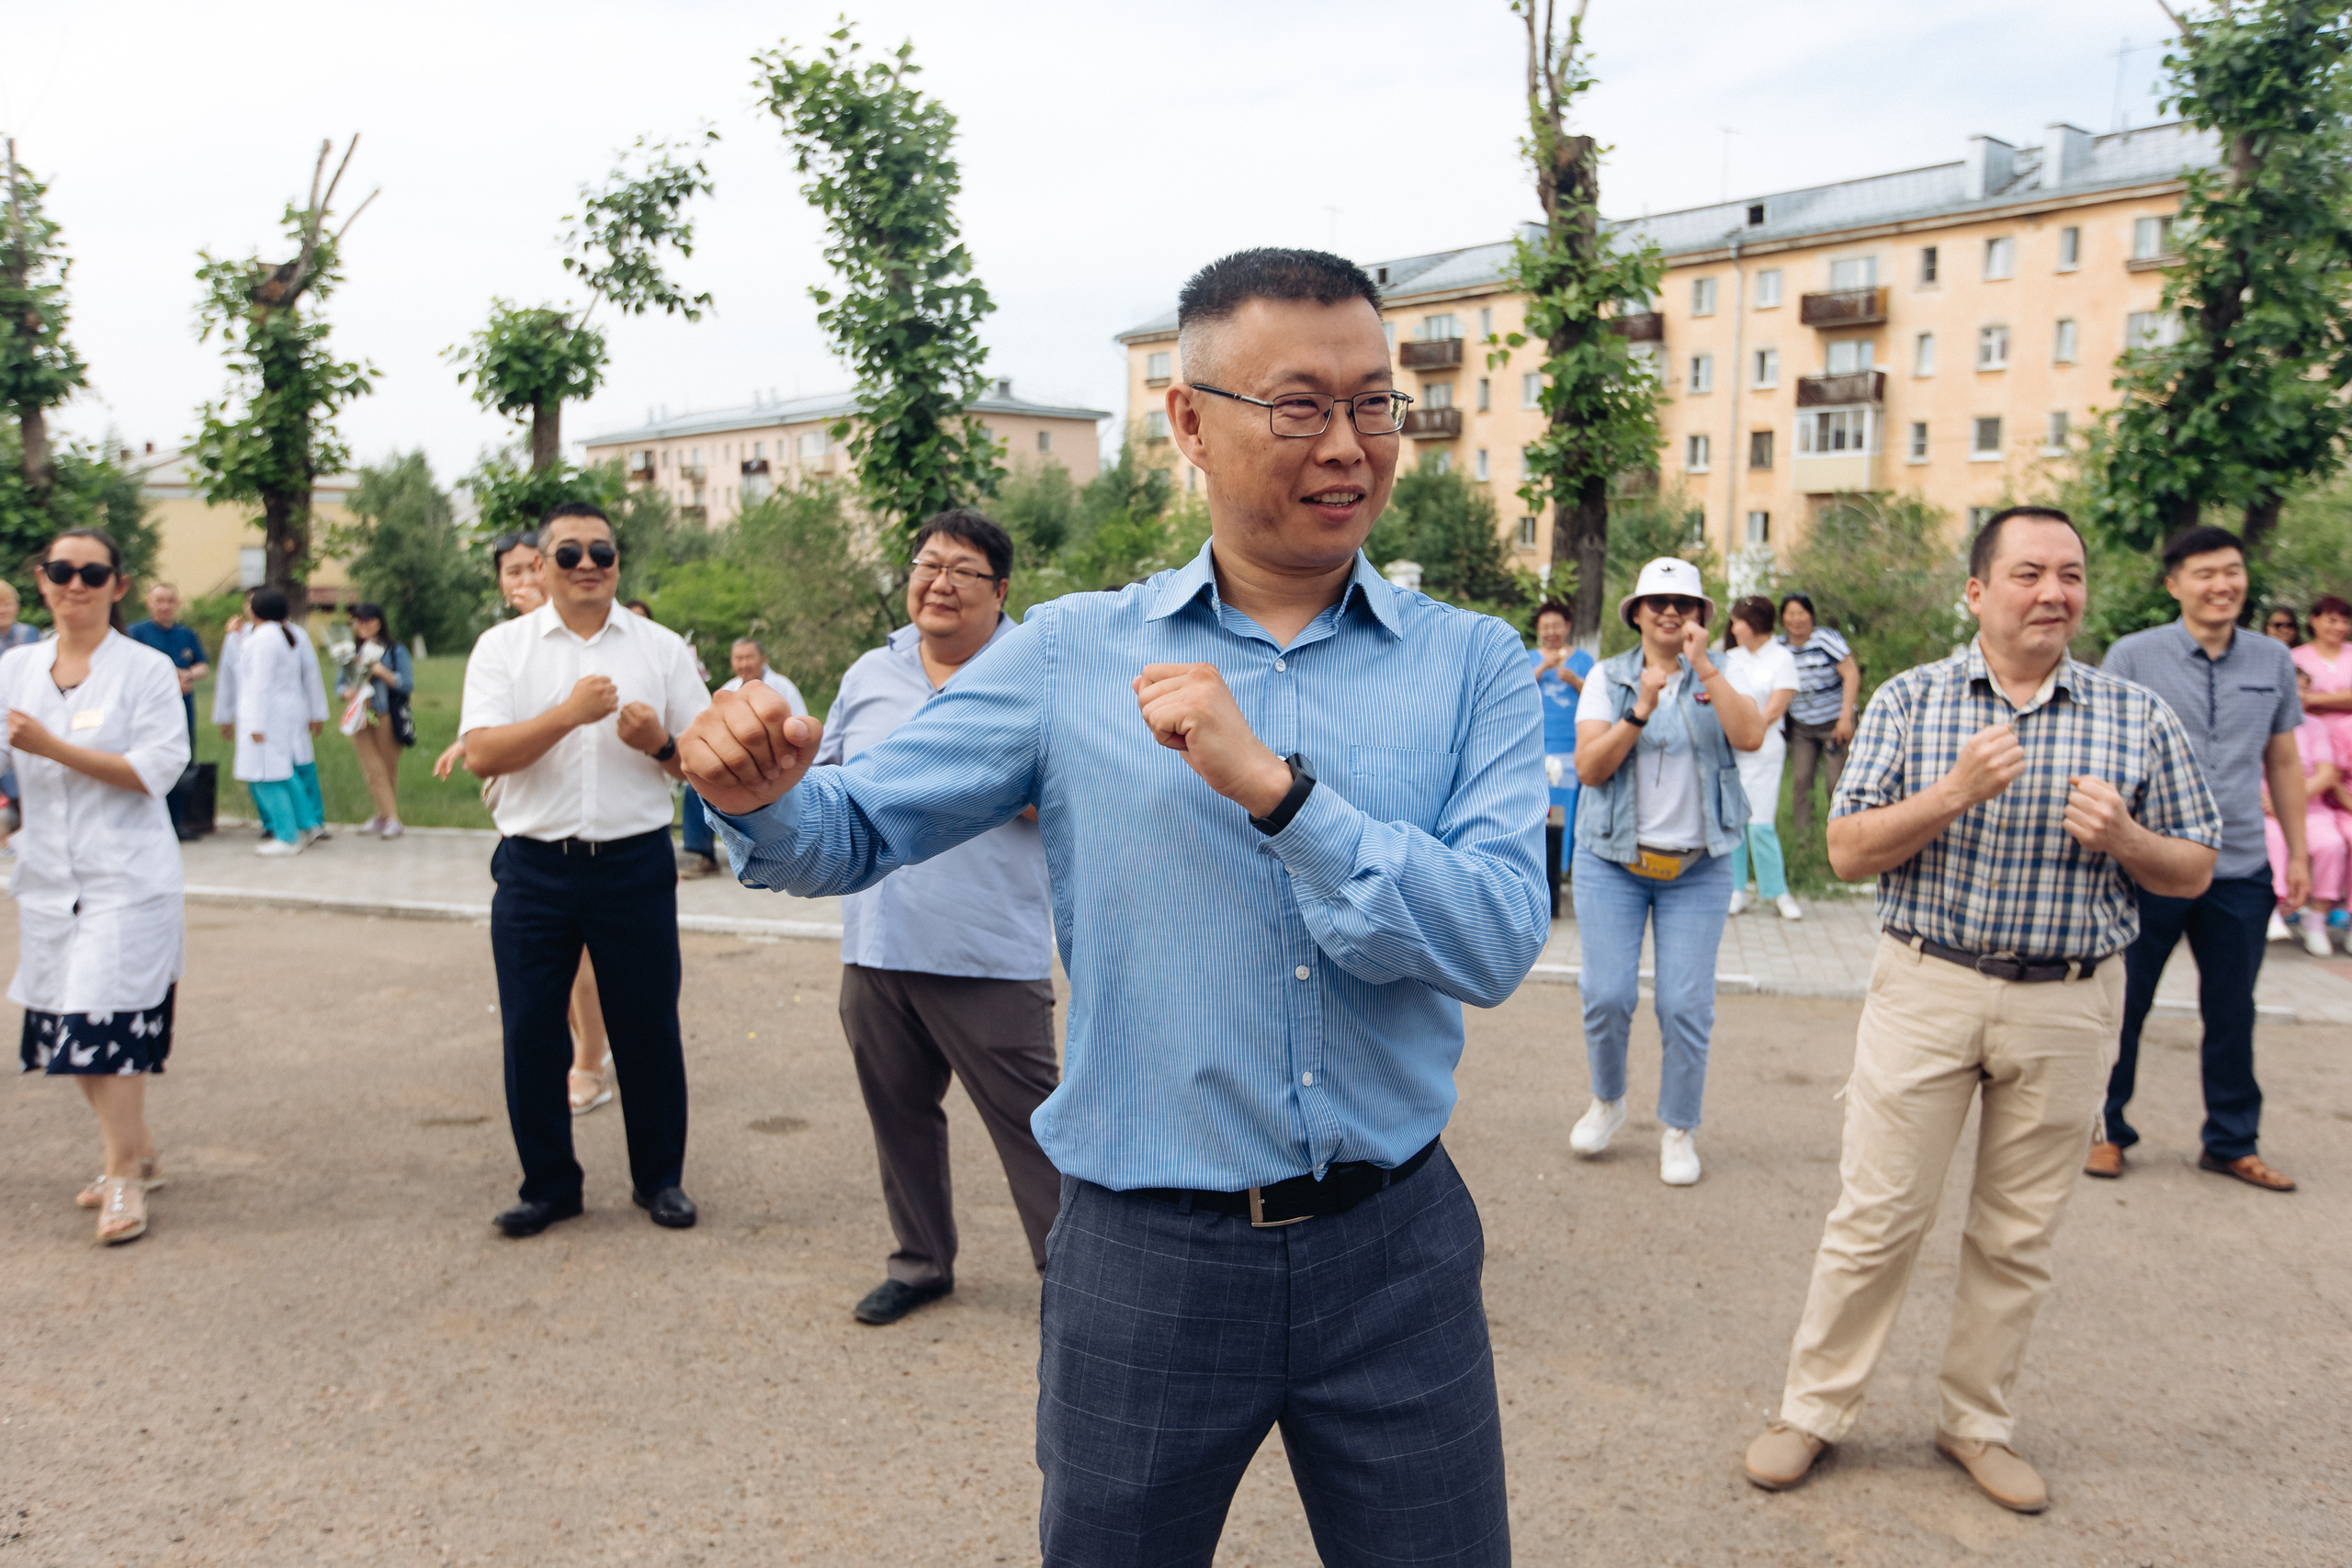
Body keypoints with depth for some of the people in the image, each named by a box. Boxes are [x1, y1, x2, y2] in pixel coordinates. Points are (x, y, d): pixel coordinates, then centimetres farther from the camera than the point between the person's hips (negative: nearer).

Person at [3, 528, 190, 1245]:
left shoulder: (147, 670, -5)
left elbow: (158, 769, -14)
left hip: (127, 879, -5)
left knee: (107, 1025, -8)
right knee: (69, 1029, 11)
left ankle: (125, 1178, 5)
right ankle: (138, 1155, 28)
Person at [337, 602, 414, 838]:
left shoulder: (394, 651, 1)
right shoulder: (352, 652, 13)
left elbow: (407, 683, -5)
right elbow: (340, 683, 15)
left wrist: (383, 673, -17)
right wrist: (346, 692, -7)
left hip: (387, 717, -3)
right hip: (361, 718, 3)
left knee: (389, 767, 2)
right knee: (372, 768, -4)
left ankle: (385, 817, 8)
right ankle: (389, 816, -1)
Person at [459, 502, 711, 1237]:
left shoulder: (661, 647, 7)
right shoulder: (503, 646, 4)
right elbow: (481, 754, -9)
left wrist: (660, 742, -13)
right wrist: (569, 714, -20)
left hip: (636, 865, 0)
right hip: (535, 867, 0)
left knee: (648, 1028, 6)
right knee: (530, 1032, 5)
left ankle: (659, 1177, 23)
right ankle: (548, 1184, 23)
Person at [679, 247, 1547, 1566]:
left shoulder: (1475, 665, -2)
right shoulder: (1071, 654, -1)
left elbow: (1500, 940, -14)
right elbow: (861, 831, 2)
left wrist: (1273, 787, -24)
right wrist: (769, 794, -21)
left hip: (1394, 1253, 1)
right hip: (1147, 1257, 0)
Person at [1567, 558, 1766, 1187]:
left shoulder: (1718, 677, 5)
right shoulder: (1609, 678, 3)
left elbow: (1750, 737, -15)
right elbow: (1589, 767, -8)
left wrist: (1704, 667, -19)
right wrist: (1642, 710, -19)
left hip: (1698, 868, 1)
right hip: (1612, 860, 0)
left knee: (1686, 1004, -2)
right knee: (1607, 995, -4)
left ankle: (1679, 1129, 16)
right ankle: (1608, 1100, 23)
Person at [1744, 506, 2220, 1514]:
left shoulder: (2137, 717, 3)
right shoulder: (1910, 701, 0)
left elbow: (2193, 871, 8)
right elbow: (1848, 853, -5)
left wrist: (2123, 839, -14)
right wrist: (1956, 793, -19)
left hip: (2068, 1008, 2)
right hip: (1926, 988, -1)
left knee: (2016, 1236, 12)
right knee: (1875, 1219, 2)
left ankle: (1978, 1423, 30)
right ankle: (1814, 1410, 17)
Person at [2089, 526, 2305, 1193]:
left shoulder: (2274, 661, 6)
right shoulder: (2133, 656, -5)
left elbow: (2283, 761, 14)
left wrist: (2298, 851, 13)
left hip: (2241, 869, 3)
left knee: (2232, 1012, 12)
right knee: (2124, 1006, 7)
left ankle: (2232, 1143, 27)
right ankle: (2104, 1129, 22)